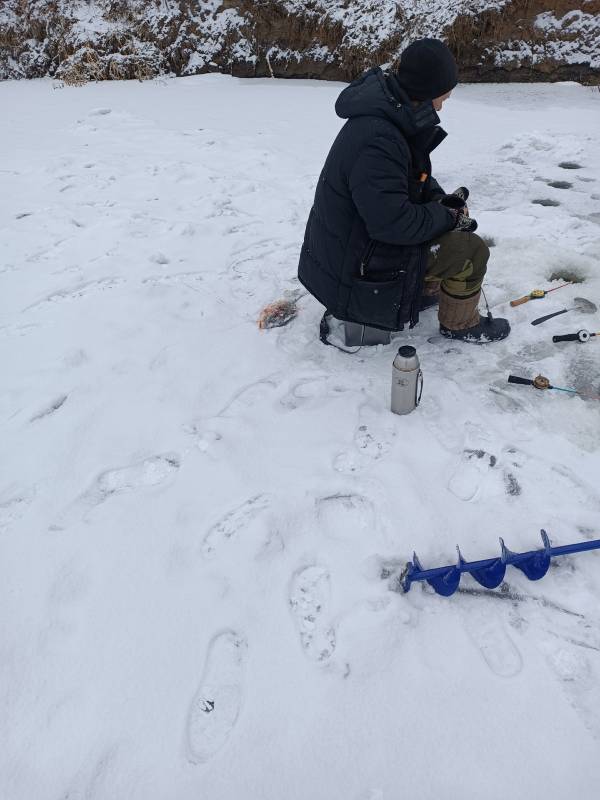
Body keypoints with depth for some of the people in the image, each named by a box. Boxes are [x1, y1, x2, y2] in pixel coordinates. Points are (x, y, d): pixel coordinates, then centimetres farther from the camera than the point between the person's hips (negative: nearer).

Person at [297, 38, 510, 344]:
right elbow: (395, 223, -33)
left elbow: (415, 174, 17)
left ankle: (425, 290, 28)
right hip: (357, 269, -10)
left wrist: (440, 199, 0)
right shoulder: (377, 140, -31)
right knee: (472, 250, -10)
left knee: (450, 217, 20)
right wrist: (447, 216, -17)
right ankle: (460, 323, 12)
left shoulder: (392, 114, 2)